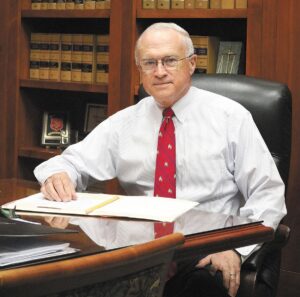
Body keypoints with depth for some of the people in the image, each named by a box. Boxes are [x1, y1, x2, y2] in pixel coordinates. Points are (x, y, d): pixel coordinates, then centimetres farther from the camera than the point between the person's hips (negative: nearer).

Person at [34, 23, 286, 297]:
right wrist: (58, 175, -15)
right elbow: (75, 161, 11)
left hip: (207, 253, -2)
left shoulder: (231, 117, 3)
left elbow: (268, 193, 0)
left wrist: (236, 247, -15)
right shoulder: (125, 122, 12)